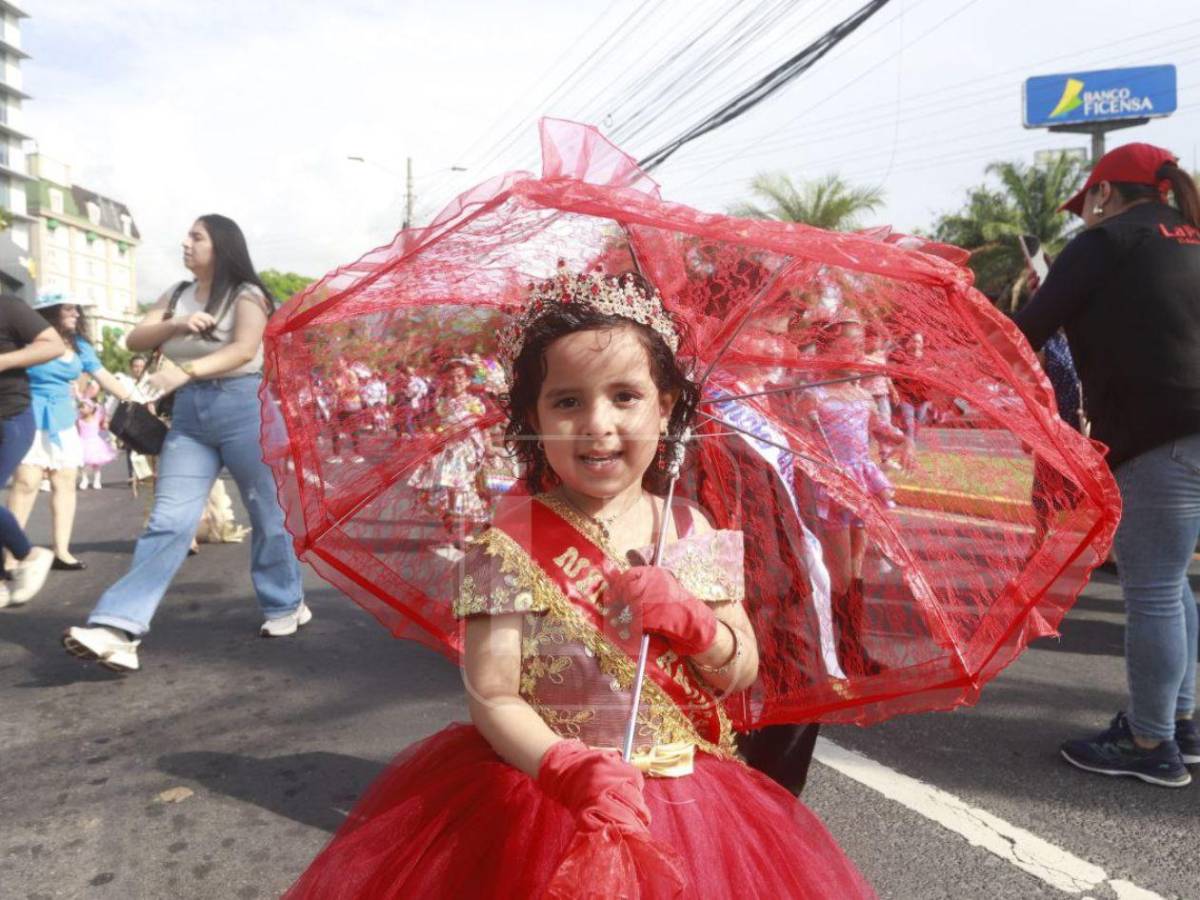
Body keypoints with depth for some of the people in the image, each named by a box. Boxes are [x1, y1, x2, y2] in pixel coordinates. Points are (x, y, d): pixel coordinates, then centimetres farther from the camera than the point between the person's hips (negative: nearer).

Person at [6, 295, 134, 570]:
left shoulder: (79, 345, 8)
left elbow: (105, 377, 11)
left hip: (63, 419, 6)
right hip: (30, 418, -6)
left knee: (65, 481, 4)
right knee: (26, 481, -12)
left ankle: (61, 551, 10)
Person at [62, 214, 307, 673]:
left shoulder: (246, 294, -2)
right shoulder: (176, 295, 16)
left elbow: (244, 350, -18)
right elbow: (135, 340, 6)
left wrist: (184, 370, -31)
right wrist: (177, 325, -13)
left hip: (243, 406, -4)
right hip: (189, 413, 5)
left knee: (266, 514, 6)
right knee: (168, 521, -5)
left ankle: (287, 605, 24)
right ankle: (117, 629, -13)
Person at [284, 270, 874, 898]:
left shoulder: (692, 533, -3)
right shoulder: (512, 546, -14)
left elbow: (741, 675, 2)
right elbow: (493, 701, -13)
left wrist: (696, 624, -18)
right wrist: (570, 770, -28)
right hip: (538, 796, -3)